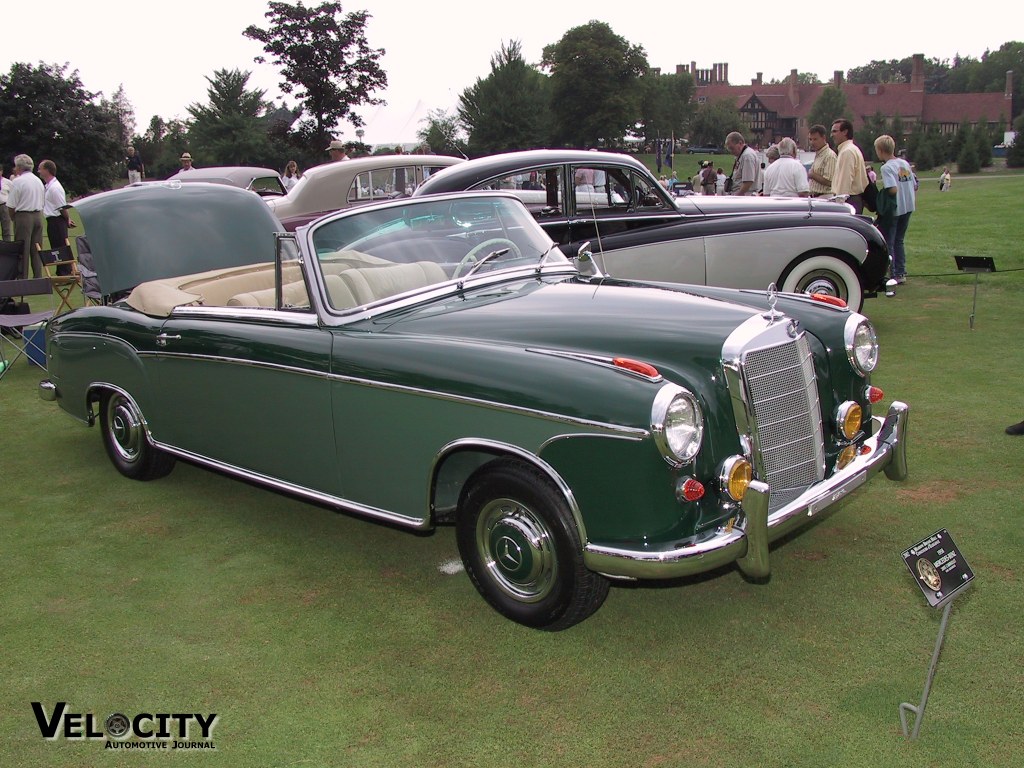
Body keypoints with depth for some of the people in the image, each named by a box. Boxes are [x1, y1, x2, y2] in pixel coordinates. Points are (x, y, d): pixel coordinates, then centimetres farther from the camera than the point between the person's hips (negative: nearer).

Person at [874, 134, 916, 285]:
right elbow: (914, 186, 9)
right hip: (908, 208, 8)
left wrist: (881, 192, -9)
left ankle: (891, 275, 2)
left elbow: (893, 189, -26)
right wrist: (914, 202, 20)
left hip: (893, 210, -8)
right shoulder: (905, 164, 7)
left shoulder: (887, 167, -16)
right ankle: (901, 273, 16)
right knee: (899, 241, 17)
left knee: (887, 243, 2)